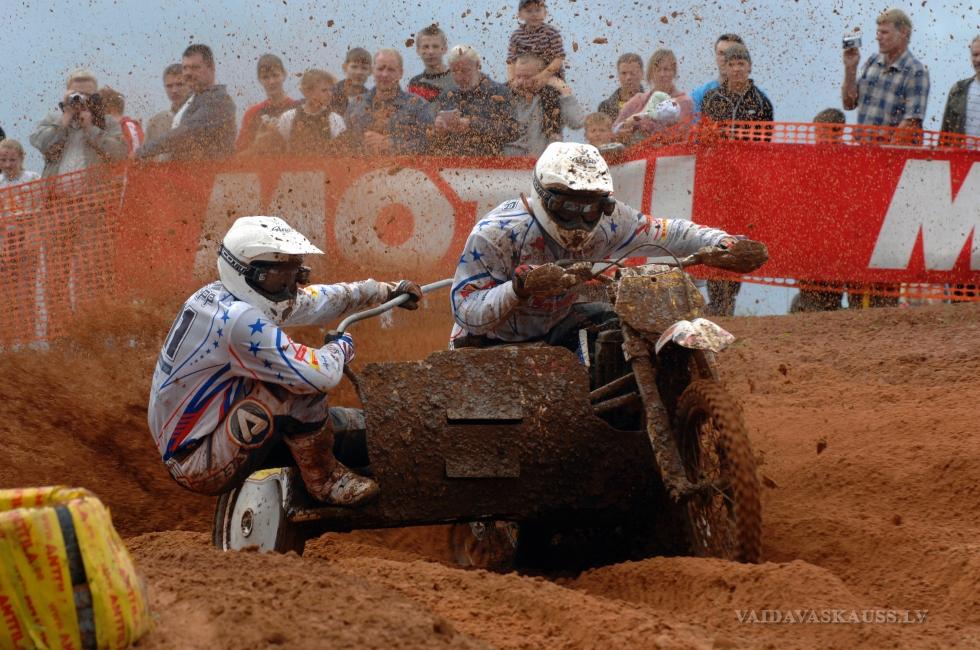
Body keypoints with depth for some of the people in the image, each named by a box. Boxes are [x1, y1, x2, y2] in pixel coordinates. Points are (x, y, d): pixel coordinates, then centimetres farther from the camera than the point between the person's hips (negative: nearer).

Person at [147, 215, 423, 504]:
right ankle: (324, 479, -7)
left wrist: (388, 290, 26)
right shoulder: (239, 320, -27)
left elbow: (318, 298, 17)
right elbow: (321, 376, -29)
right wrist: (342, 347, -6)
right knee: (300, 385, -22)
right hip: (200, 466, -10)